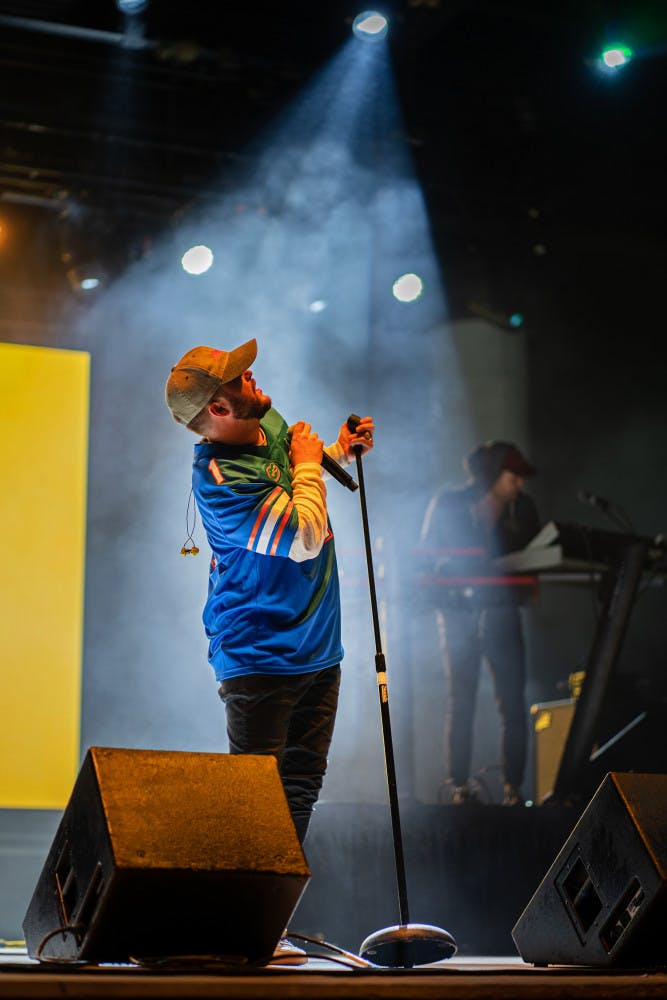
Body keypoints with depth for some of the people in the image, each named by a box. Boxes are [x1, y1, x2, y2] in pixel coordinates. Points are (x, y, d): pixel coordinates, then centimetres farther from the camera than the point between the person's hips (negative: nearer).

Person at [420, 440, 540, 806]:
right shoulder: (447, 504, 0)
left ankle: (513, 787, 1)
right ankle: (460, 786, 4)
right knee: (460, 703, -1)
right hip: (457, 612, -2)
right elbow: (427, 556, 4)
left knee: (512, 703, -4)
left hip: (501, 610, 2)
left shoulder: (522, 507, 8)